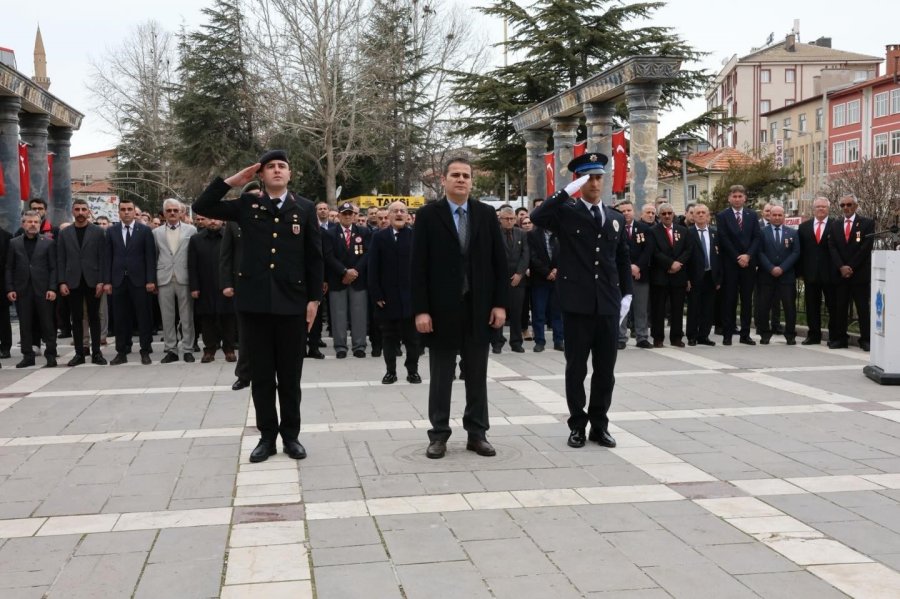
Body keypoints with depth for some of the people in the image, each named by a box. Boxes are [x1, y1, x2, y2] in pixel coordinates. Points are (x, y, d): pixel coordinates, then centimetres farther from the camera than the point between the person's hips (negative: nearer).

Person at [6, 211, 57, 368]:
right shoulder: (14, 243, 10)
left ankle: (51, 355, 6)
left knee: (47, 323, 1)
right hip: (22, 290, 2)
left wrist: (52, 288, -9)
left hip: (43, 290, -2)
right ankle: (28, 356, 12)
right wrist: (10, 289, -1)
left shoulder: (48, 243, 4)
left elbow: (53, 268, 0)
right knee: (25, 325, 5)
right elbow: (9, 268, 8)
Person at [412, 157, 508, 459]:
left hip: (479, 307, 2)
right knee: (441, 376, 7)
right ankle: (439, 434, 16)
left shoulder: (486, 214, 5)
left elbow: (499, 261, 5)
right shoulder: (428, 215, -3)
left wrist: (500, 303, -2)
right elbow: (419, 266, -6)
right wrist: (421, 309, -12)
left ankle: (477, 433, 19)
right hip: (442, 308, -2)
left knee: (477, 375, 9)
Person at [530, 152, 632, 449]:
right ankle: (577, 425, 16)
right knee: (576, 368, 4)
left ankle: (599, 425, 20)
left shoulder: (616, 218, 13)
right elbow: (537, 217, -21)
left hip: (608, 305, 4)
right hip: (577, 304, -4)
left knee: (605, 369, 8)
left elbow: (623, 260, 18)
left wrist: (626, 294, 10)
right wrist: (568, 190, -20)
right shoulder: (566, 213, 0)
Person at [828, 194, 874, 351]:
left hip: (860, 273, -3)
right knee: (840, 307, 3)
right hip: (840, 273, 3)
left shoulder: (867, 223, 0)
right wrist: (841, 267, -10)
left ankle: (865, 339, 2)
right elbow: (832, 247, 4)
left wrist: (851, 267, -12)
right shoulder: (835, 225, 11)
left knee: (863, 308, -1)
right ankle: (840, 338, 7)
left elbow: (866, 247, -8)